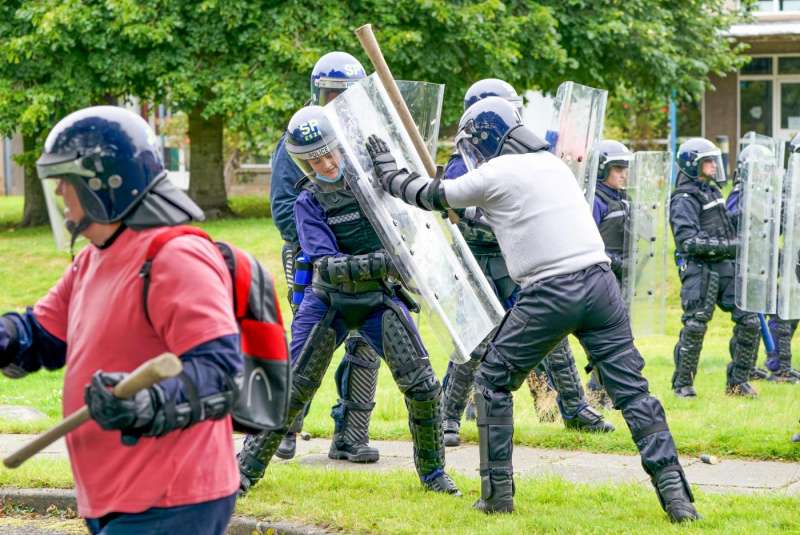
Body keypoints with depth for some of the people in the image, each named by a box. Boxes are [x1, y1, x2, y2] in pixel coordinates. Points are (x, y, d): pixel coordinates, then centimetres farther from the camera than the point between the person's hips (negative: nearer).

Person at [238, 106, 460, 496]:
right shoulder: (309, 203, -10)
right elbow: (328, 266, -21)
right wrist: (376, 263, -36)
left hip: (381, 299, 1)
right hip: (329, 300, -1)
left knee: (422, 385, -7)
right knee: (293, 386, 0)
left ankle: (432, 471, 11)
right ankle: (248, 467, 13)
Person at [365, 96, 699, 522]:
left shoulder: (494, 175, 1)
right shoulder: (551, 163, 20)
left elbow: (431, 196, 14)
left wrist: (386, 170, 30)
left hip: (550, 293, -5)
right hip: (600, 280, 5)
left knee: (493, 382, 13)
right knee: (631, 388, 2)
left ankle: (498, 493, 10)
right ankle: (675, 494, -9)